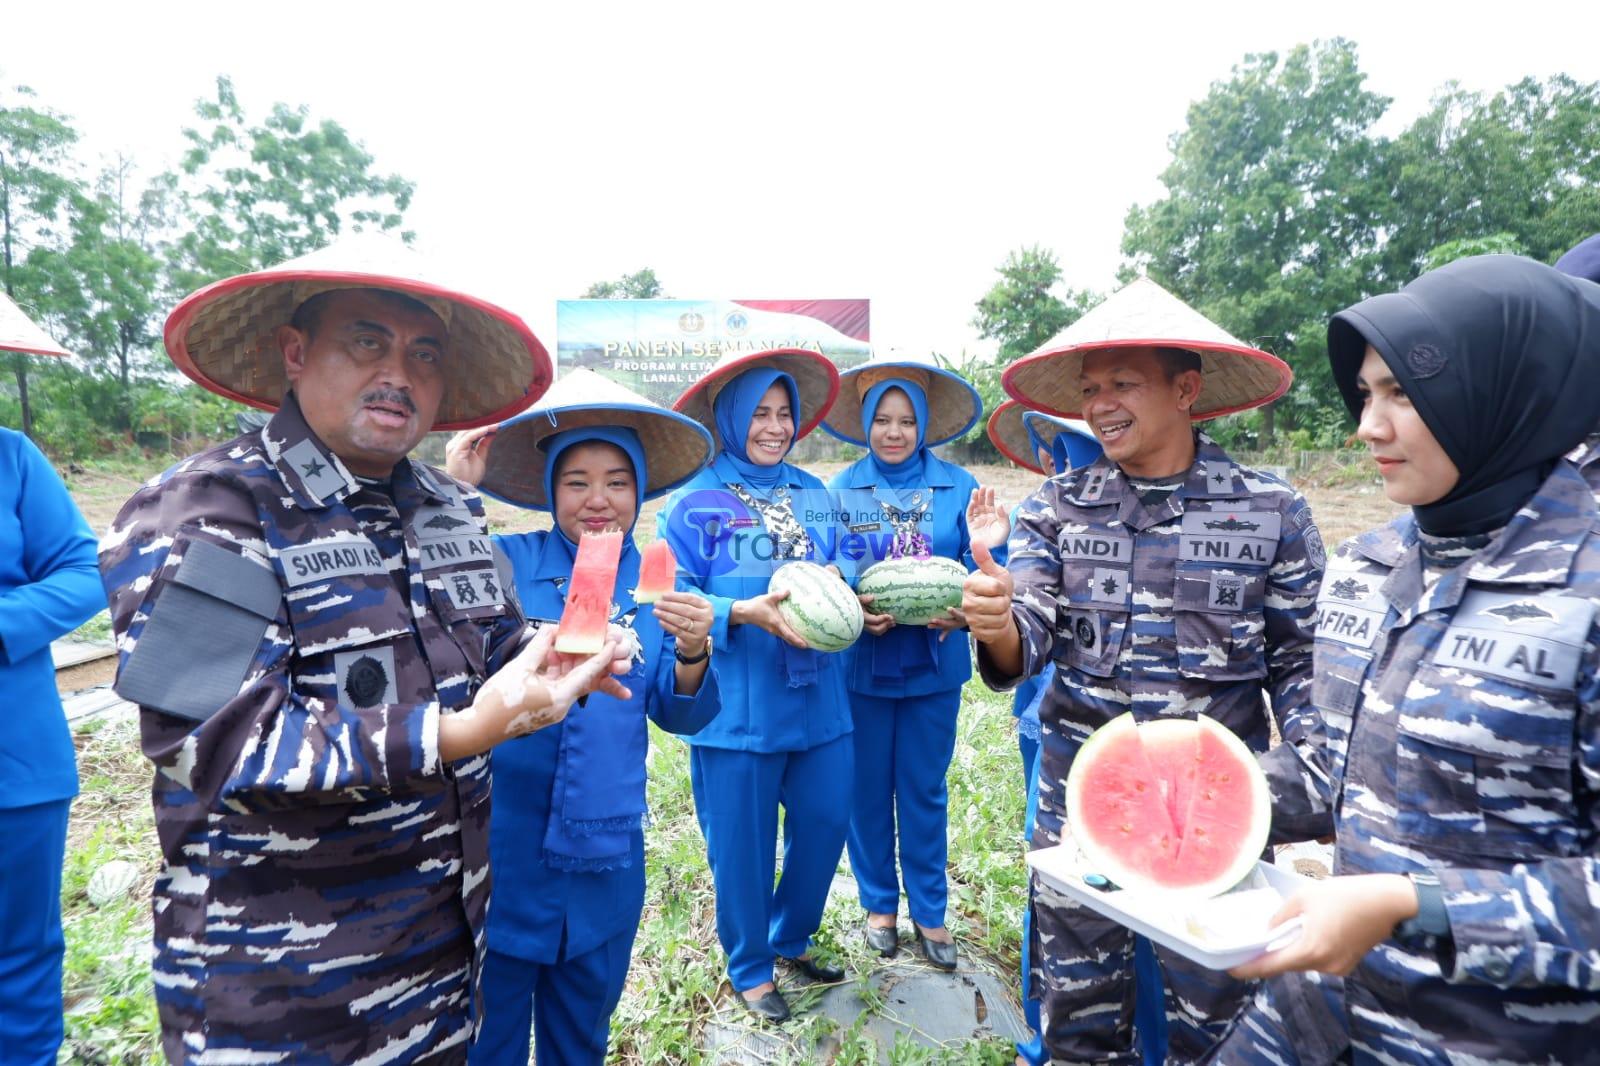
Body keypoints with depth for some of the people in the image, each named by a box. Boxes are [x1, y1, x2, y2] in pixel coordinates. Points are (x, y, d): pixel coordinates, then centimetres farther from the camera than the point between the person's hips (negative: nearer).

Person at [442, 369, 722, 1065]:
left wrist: (692, 652, -21)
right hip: (502, 844, -3)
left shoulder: (657, 583, 0)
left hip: (606, 854, 3)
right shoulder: (506, 562, -9)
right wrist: (453, 489, -26)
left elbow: (680, 717, -2)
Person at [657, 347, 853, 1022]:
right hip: (736, 707, -5)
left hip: (820, 700, 5)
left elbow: (842, 576, 12)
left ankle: (791, 938, 42)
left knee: (826, 821, 14)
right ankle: (750, 967, 36)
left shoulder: (816, 495, 9)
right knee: (742, 842, 10)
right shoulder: (695, 500, -7)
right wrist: (745, 613, -23)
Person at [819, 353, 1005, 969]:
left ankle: (930, 911, 33)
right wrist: (852, 613, -20)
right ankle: (879, 904, 35)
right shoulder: (840, 491, -4)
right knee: (867, 789, 13)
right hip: (861, 666, 0)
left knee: (925, 791, 13)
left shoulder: (957, 487, -2)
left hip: (934, 665, 1)